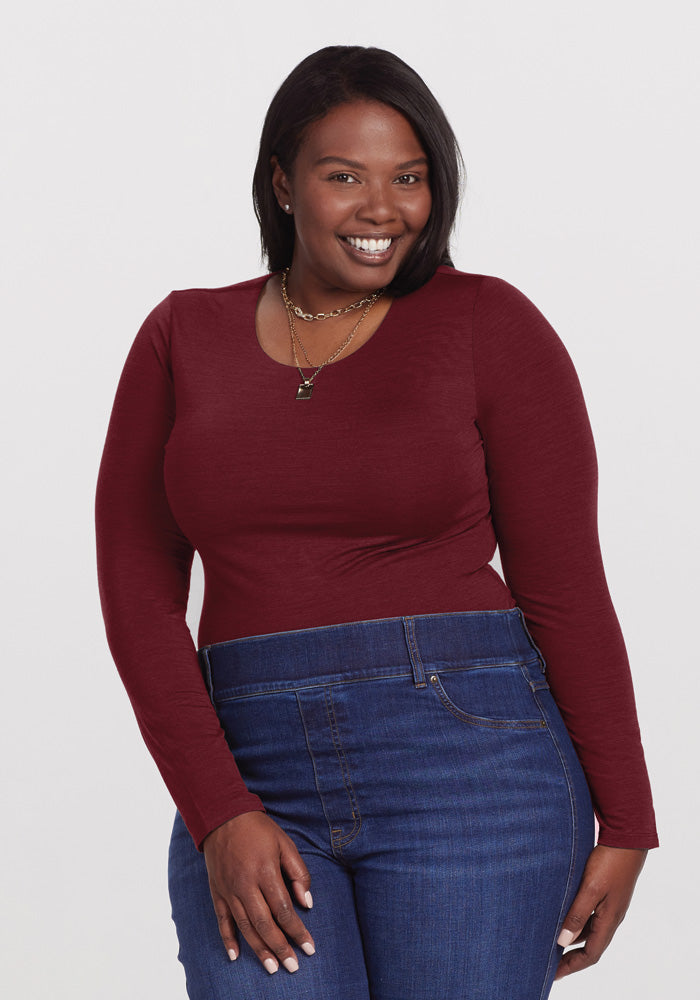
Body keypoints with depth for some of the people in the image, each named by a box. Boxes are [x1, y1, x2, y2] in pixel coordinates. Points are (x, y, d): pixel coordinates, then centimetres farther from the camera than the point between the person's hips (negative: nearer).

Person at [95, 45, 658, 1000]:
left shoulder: (489, 323, 1)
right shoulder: (184, 337, 9)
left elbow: (565, 587, 1)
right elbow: (137, 591, 3)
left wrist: (626, 823, 1)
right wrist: (219, 815, -7)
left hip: (469, 767, -2)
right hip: (254, 780, 2)